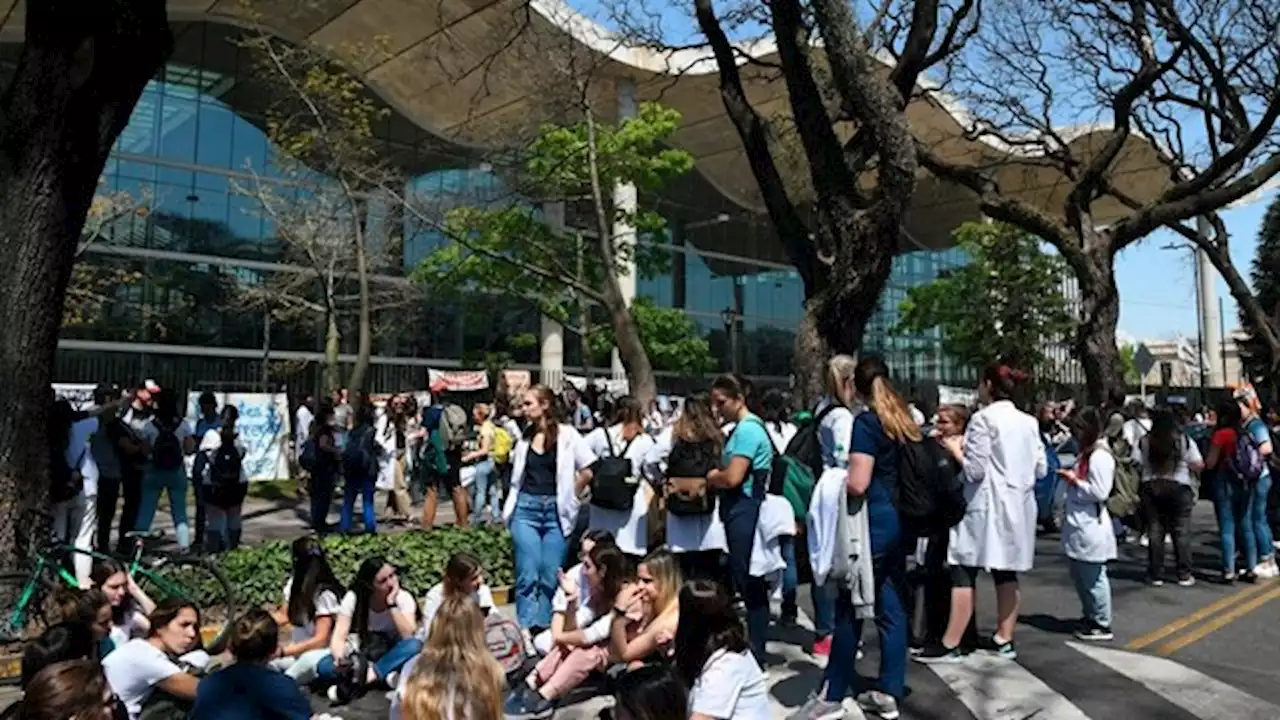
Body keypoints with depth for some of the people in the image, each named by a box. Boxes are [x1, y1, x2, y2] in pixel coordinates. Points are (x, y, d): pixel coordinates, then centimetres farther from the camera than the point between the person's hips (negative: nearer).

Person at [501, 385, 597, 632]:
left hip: (555, 511, -2)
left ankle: (544, 627, 16)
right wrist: (510, 507, 8)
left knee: (550, 575, 3)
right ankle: (525, 627, 5)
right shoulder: (524, 438, 8)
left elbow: (587, 473, -3)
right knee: (527, 573, -3)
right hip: (525, 509, 2)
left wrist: (568, 497, 4)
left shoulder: (567, 435, -4)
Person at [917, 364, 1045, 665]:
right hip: (1017, 505, 7)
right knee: (1006, 572, 12)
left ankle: (950, 645, -4)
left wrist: (955, 450, 0)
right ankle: (1005, 639, 18)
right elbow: (1041, 468, 11)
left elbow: (975, 470, -15)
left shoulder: (983, 419, -12)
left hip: (986, 506, -7)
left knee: (964, 573, -5)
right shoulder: (1029, 422, 9)